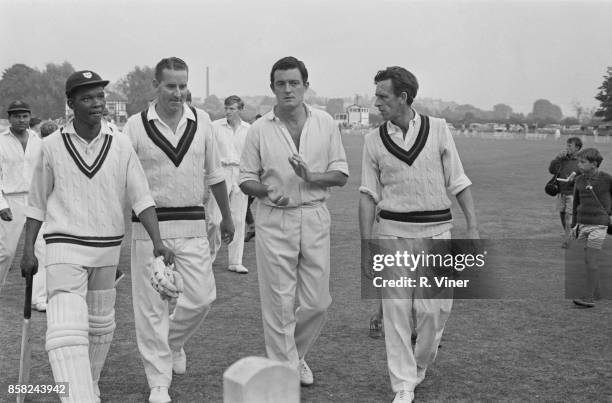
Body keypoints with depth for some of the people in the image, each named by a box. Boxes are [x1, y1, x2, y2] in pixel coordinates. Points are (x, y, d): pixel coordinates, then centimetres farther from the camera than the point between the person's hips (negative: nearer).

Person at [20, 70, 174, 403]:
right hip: (64, 249, -3)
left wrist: (157, 241, -13)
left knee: (101, 325, 16)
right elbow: (37, 203, 5)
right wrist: (28, 249, 3)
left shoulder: (121, 145, 0)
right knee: (67, 330, -16)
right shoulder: (52, 145, -2)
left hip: (108, 249, 3)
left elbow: (141, 197, -2)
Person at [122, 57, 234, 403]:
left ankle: (174, 340, 33)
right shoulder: (136, 126, -3)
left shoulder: (201, 121, 4)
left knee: (202, 297, 1)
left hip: (192, 225, 3)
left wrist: (227, 216, 19)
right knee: (152, 305, 1)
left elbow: (215, 174, 14)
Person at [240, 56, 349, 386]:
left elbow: (341, 174, 3)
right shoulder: (259, 130, -1)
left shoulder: (325, 123, 3)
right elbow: (246, 179, 3)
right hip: (274, 220, -2)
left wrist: (311, 177, -16)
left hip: (314, 217, 2)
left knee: (317, 302, 7)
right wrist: (268, 191, -18)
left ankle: (294, 354, 33)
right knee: (279, 302, 1)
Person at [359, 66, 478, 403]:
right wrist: (366, 246, 1)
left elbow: (458, 182, 3)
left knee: (434, 307, 0)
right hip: (392, 231, 1)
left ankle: (419, 365, 30)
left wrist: (473, 226, -4)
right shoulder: (374, 140, 3)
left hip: (436, 230, 0)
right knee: (396, 310, 0)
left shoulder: (438, 129, 1)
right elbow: (369, 195, 4)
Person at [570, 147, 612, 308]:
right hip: (582, 224, 5)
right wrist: (574, 225, 15)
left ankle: (589, 298, -11)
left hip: (598, 225, -5)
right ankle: (596, 291, 24)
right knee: (588, 260, 10)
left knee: (592, 260, -10)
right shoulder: (580, 180, 6)